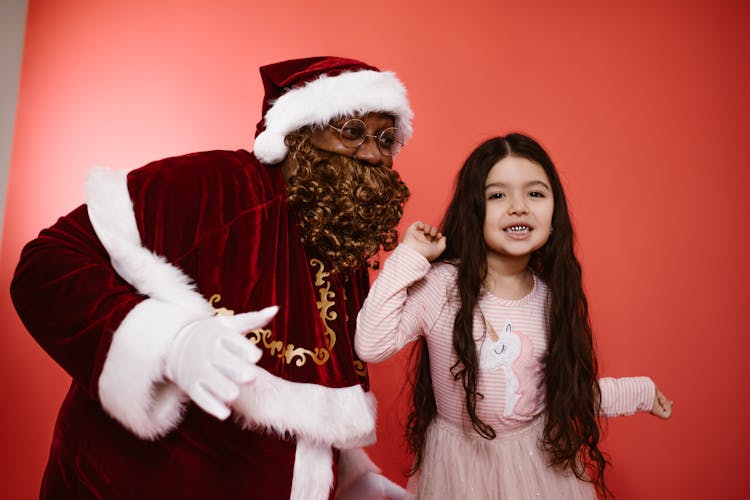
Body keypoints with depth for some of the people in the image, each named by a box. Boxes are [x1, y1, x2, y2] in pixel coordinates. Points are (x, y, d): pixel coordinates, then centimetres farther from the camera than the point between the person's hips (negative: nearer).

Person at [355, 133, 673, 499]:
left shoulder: (553, 297, -6)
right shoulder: (439, 284, -19)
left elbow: (568, 389, 6)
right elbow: (371, 346, -27)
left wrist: (641, 392, 14)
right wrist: (408, 258, -27)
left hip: (540, 459, 3)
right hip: (459, 458, -2)